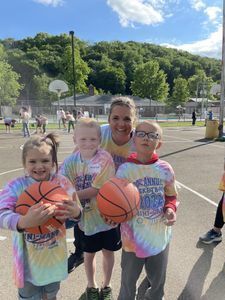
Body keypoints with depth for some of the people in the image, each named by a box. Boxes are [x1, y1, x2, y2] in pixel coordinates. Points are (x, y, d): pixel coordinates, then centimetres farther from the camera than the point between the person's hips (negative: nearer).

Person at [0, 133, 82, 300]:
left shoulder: (62, 183, -13)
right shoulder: (16, 186, -17)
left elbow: (76, 211, -14)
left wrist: (76, 213, -39)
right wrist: (24, 221, -48)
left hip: (54, 255, 2)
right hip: (28, 257, -2)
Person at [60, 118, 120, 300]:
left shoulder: (104, 158, -20)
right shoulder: (71, 162, -9)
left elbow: (96, 189, -22)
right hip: (85, 216, 2)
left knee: (108, 252, 18)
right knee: (89, 253, 21)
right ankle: (91, 285, 48)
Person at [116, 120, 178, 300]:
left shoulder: (165, 168, -7)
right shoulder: (125, 169, -14)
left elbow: (171, 196, 6)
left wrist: (171, 209, -12)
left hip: (160, 233, 3)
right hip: (134, 235, -2)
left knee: (158, 278, 25)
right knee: (129, 278, 19)